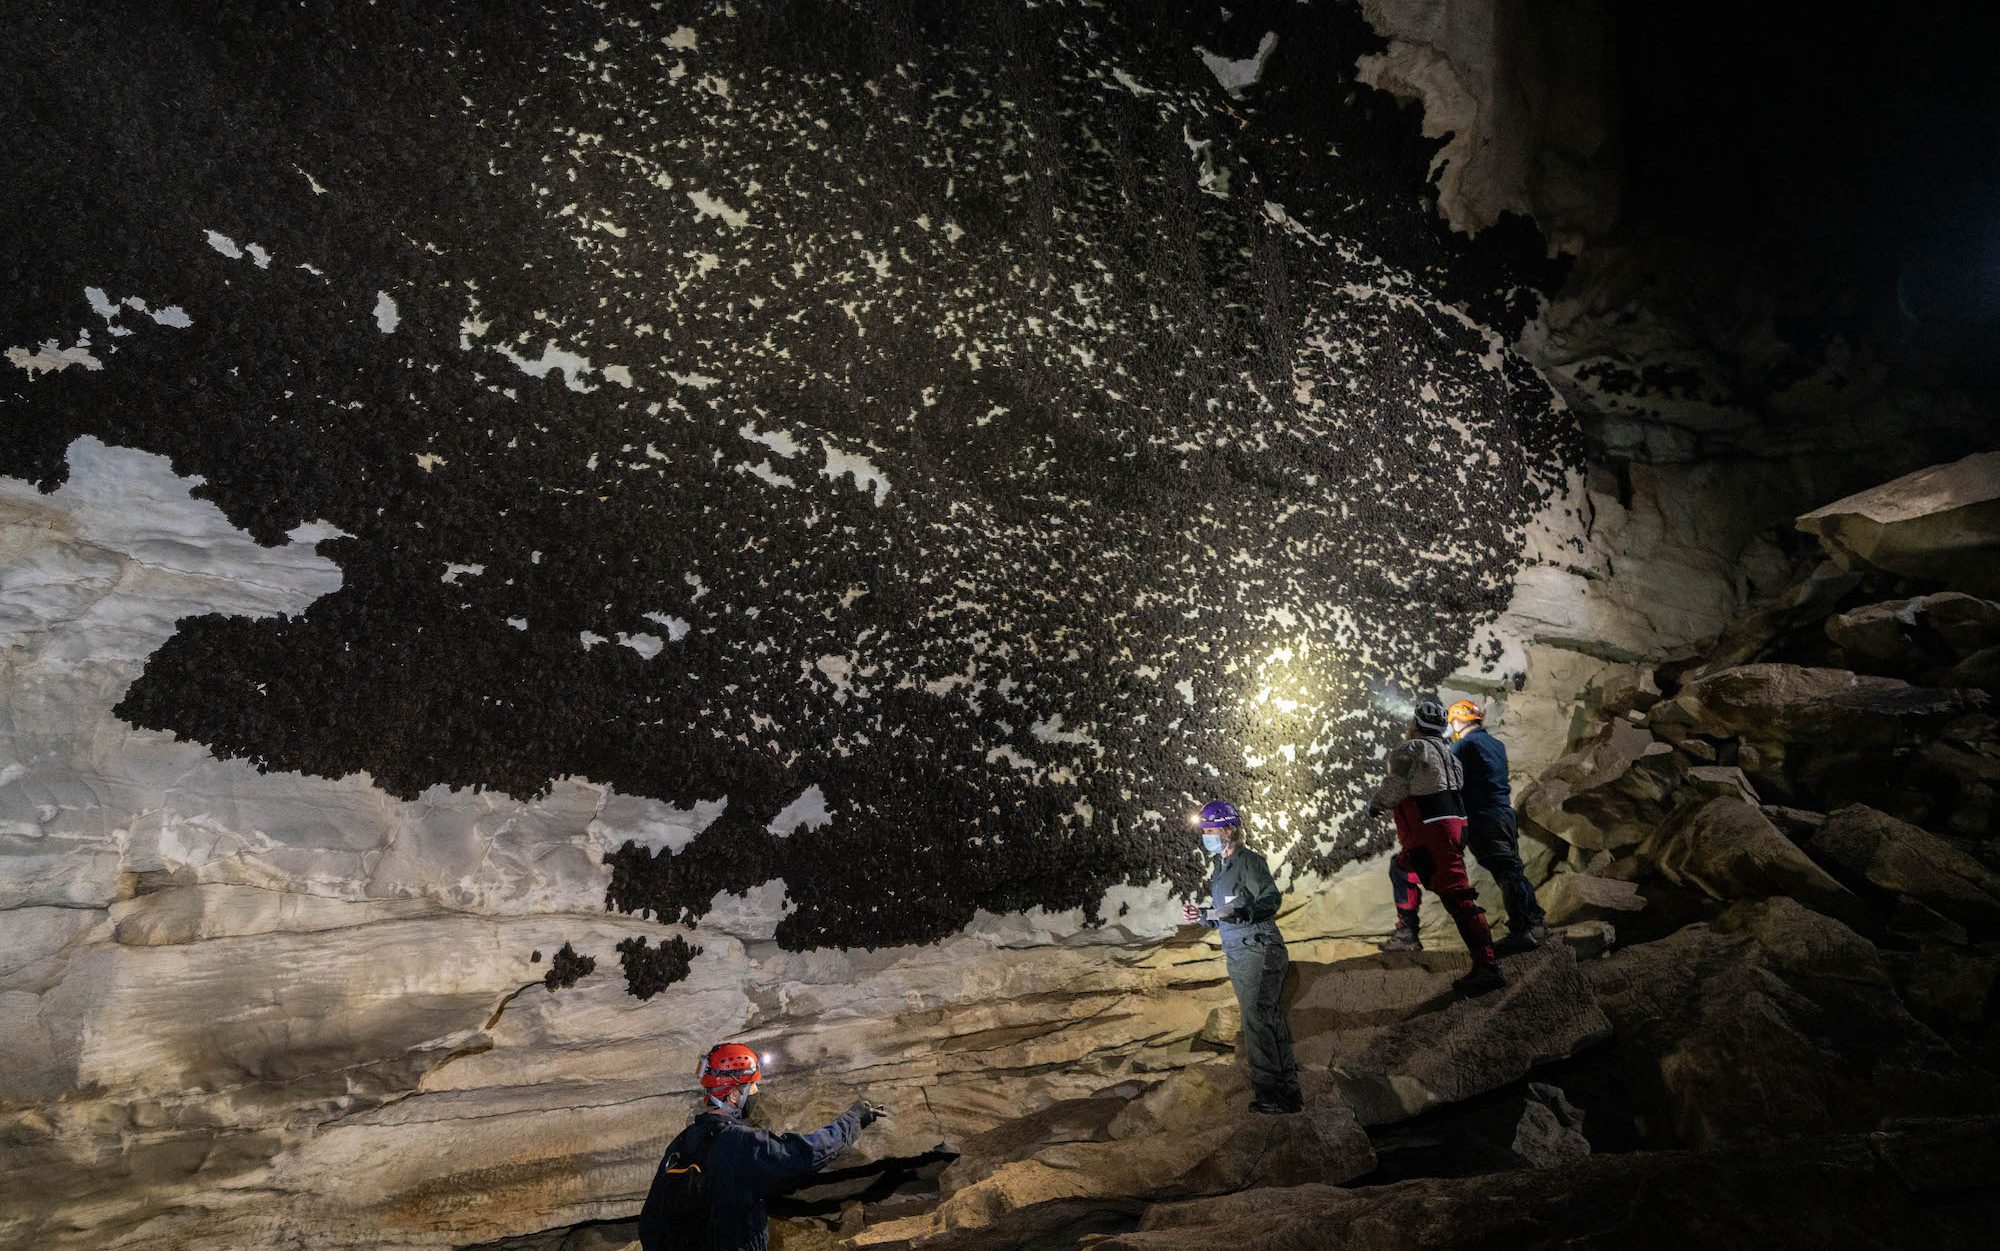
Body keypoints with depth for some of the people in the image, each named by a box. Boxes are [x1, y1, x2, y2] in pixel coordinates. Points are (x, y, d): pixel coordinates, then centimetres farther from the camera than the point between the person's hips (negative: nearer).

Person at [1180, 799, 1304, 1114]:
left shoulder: (1250, 861, -9)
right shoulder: (1219, 867, 17)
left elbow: (1271, 899, -19)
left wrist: (1240, 911, -33)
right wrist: (1200, 916, 6)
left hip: (1259, 950, -9)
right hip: (1237, 955, 9)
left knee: (1256, 1019, -12)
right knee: (1269, 1018, 12)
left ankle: (1270, 1093, -8)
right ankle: (1288, 1092, 18)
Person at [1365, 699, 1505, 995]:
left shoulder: (1410, 749, -9)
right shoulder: (1445, 751, 17)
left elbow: (1393, 790, -11)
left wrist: (1375, 805, 9)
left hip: (1432, 832, -10)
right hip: (1453, 823, 10)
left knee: (1456, 895, -14)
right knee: (1401, 867, 28)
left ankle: (1488, 966, -18)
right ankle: (1407, 931, 28)